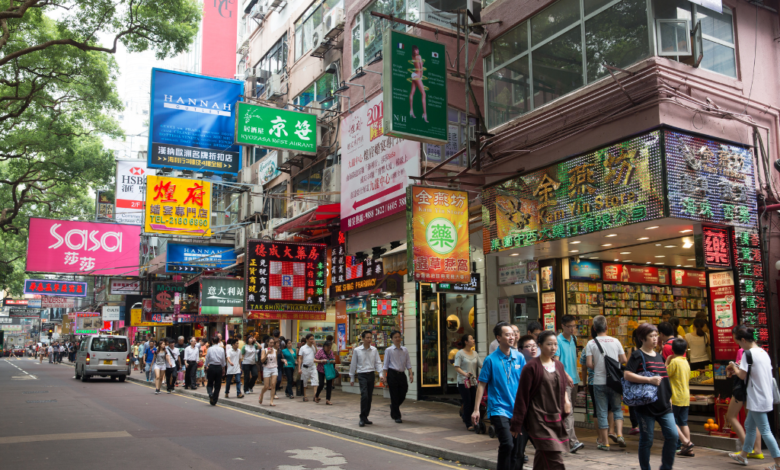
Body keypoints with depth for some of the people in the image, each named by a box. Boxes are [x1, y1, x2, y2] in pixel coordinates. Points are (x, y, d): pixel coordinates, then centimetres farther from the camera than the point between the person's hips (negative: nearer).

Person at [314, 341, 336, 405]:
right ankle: (316, 395, 22)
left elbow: (334, 360, 14)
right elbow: (314, 360, -12)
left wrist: (333, 361, -10)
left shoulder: (331, 352, 5)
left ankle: (328, 400, 7)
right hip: (321, 370, -5)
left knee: (329, 385, 1)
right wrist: (322, 361, -26)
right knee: (321, 384, -7)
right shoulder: (320, 352, -11)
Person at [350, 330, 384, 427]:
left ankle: (365, 417, 21)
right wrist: (352, 378, 7)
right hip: (362, 375, -4)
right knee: (364, 395, -16)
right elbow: (353, 364, 4)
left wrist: (381, 374, -9)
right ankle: (362, 418, -8)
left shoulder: (374, 350, 5)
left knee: (369, 397, 8)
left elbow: (378, 363, 5)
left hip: (371, 374, 4)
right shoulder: (357, 350, -2)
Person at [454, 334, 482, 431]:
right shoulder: (460, 353, -5)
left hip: (473, 382, 6)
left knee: (473, 402, 6)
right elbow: (457, 367, -10)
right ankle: (468, 424, 4)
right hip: (463, 382, -6)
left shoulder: (475, 353, 12)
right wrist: (465, 374, -26)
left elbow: (481, 365, 9)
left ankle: (465, 418, 28)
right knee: (467, 402, -6)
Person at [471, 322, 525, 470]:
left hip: (517, 409, 4)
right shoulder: (491, 359, -6)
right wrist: (476, 409, -5)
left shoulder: (519, 357, 4)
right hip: (499, 409, -4)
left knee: (517, 448, 9)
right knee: (507, 444, -18)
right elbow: (482, 385, -3)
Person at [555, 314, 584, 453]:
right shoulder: (558, 340, -10)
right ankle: (573, 442, -19)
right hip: (564, 380, -8)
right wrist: (566, 376, -25)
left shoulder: (574, 339, 13)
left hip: (574, 379, 8)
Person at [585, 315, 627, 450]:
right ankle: (619, 434, 2)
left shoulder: (591, 343, -7)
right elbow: (624, 360, 2)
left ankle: (604, 442, 10)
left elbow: (589, 364, -12)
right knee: (617, 408, 18)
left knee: (602, 412, 5)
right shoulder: (615, 341, 0)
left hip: (599, 382, -2)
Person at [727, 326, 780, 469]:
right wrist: (738, 369, 14)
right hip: (766, 397, 10)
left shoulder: (748, 353, -16)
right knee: (749, 425, 19)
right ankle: (743, 455, 29)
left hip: (757, 399, -10)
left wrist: (734, 368, 2)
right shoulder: (763, 352, 10)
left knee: (764, 430, -3)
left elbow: (743, 375, -17)